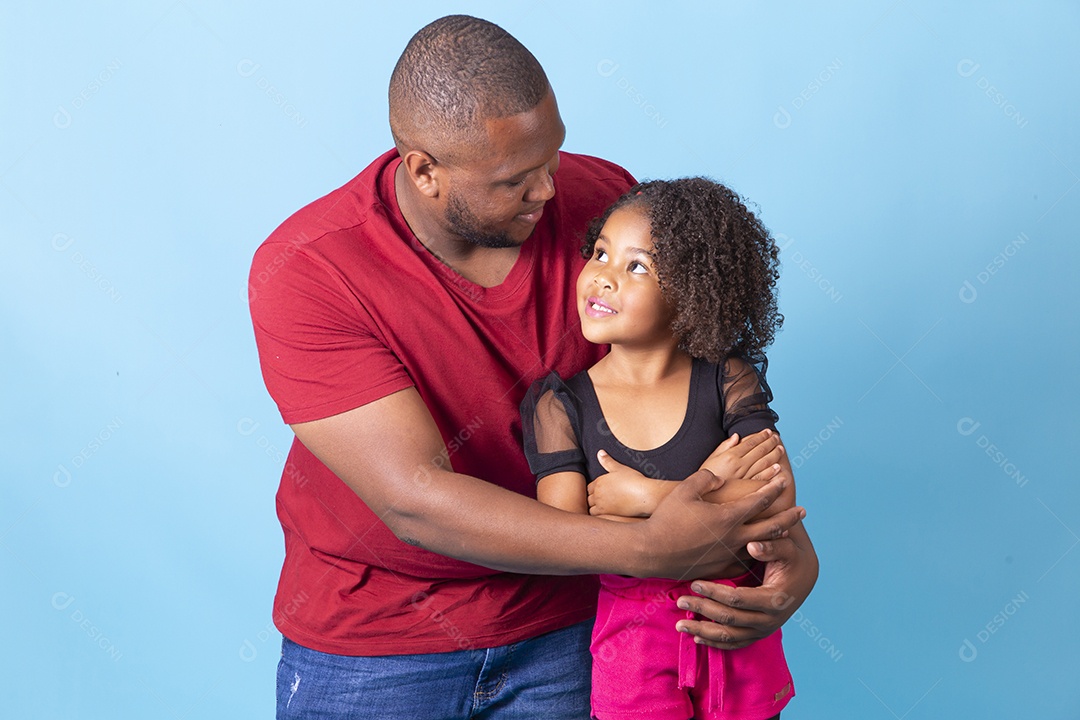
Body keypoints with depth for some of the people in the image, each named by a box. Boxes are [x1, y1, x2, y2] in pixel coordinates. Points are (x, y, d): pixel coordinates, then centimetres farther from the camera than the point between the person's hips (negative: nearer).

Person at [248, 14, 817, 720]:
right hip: (368, 639, -2)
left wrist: (791, 543, -22)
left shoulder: (603, 200, -15)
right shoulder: (302, 274, -25)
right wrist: (647, 549, -37)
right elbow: (415, 500, -30)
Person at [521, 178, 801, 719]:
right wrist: (711, 487, -21)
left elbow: (778, 500, -17)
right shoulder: (558, 404, -11)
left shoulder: (728, 379, -8)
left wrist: (646, 497, -20)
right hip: (632, 637, -1)